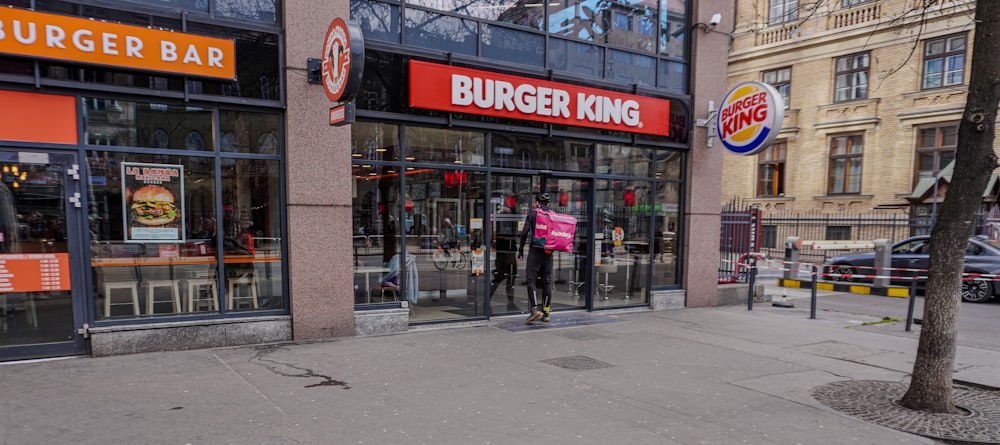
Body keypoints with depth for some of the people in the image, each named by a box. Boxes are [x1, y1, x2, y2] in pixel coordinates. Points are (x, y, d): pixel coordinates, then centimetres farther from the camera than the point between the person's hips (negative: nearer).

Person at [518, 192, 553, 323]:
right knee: (547, 281, 8)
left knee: (531, 279, -2)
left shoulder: (533, 213, 0)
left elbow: (525, 232, -6)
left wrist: (521, 249, 0)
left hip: (535, 250, -4)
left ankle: (535, 309, -16)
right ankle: (546, 313, 11)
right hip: (549, 252, 4)